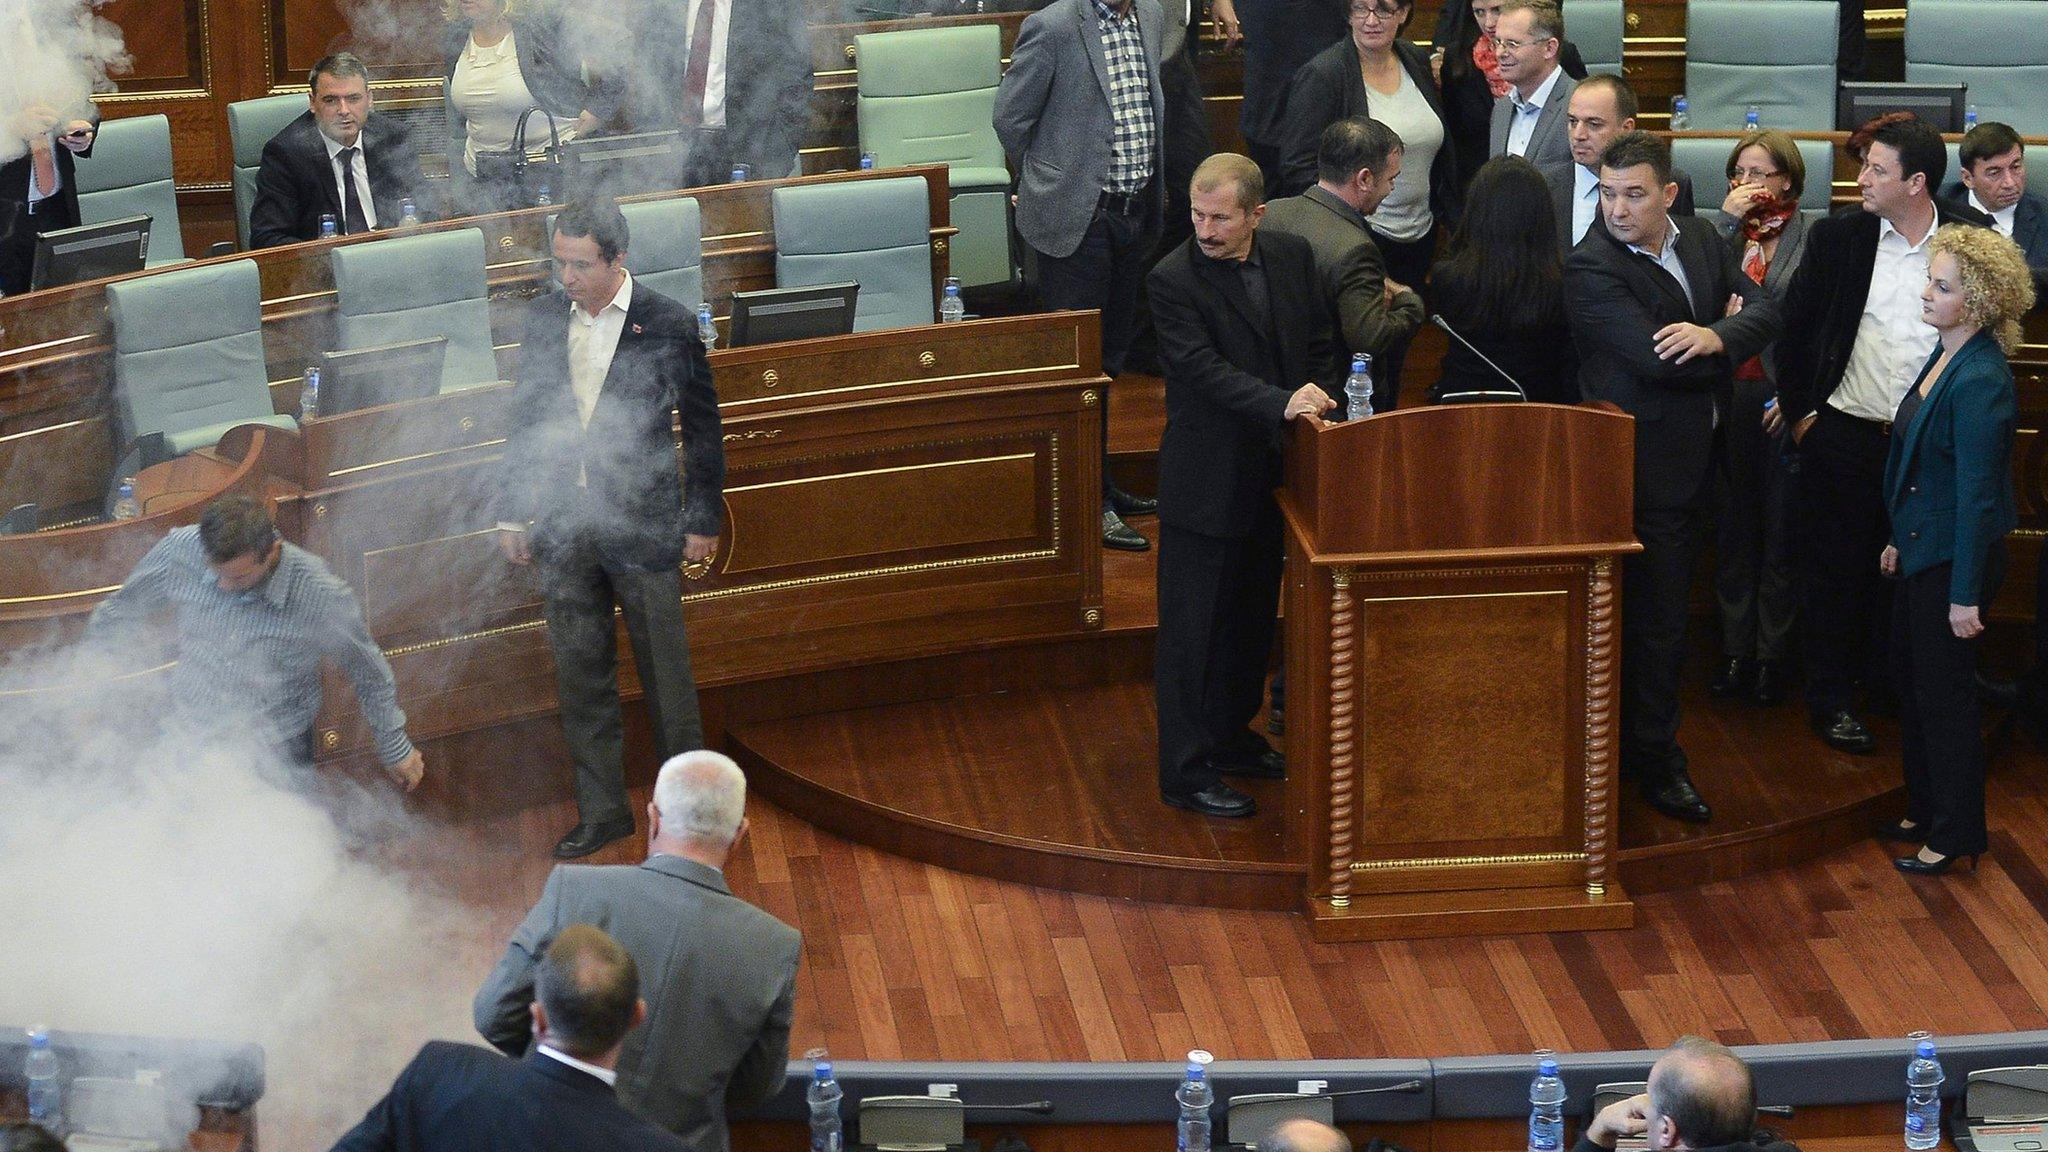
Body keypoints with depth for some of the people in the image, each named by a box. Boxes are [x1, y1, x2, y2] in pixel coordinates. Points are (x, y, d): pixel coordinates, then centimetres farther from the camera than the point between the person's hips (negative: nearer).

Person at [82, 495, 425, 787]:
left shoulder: (321, 597, -25)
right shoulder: (179, 551, -21)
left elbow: (368, 671, -5)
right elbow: (120, 614, 2)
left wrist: (395, 749, 8)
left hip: (277, 755, -2)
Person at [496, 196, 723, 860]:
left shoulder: (669, 325, -10)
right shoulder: (545, 319, 2)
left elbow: (702, 427, -3)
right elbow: (527, 419, 10)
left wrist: (703, 519, -2)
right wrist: (514, 513, 10)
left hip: (643, 525, -4)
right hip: (564, 526, 4)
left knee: (665, 674, 7)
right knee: (581, 676, 11)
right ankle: (601, 811, 24)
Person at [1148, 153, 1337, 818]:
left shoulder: (1293, 258, 1)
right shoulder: (1173, 280, -17)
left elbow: (1317, 345, 12)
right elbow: (1205, 369, -26)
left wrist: (1315, 405, -2)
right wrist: (1282, 406, -37)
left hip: (1269, 472, 6)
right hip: (1204, 480, -6)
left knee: (1253, 614, 20)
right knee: (1194, 627, 0)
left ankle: (1231, 735, 37)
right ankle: (1187, 771, 7)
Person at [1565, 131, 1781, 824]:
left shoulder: (1702, 241, 4)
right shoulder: (1592, 267, -19)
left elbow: (1763, 311, -5)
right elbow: (1657, 359, -27)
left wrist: (1715, 338, -26)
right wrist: (1724, 333, -11)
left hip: (1694, 454, 7)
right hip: (1643, 464, -7)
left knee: (1663, 608, 17)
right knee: (1655, 618, -2)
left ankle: (1639, 741, 30)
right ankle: (1655, 762, 8)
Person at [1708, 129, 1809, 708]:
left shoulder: (1812, 238, -6)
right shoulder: (1723, 231, 7)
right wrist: (1727, 219, -12)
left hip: (1784, 398, -4)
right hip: (1728, 394, 4)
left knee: (1779, 530, 5)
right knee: (1733, 528, 9)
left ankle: (1772, 655, 13)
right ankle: (1734, 649, 16)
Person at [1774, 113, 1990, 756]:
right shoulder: (1837, 237, -4)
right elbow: (1794, 327, 4)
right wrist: (1799, 412, 3)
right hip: (1844, 437, 0)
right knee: (1835, 570, 5)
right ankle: (1831, 700, 17)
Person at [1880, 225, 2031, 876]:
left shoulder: (1981, 382, -25)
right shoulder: (1944, 359, 4)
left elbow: (1977, 494, -23)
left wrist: (1965, 595, -21)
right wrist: (1899, 539, 19)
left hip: (1956, 555, -9)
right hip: (1921, 548, 9)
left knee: (1943, 692, 3)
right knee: (1912, 682, 18)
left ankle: (1955, 833, 17)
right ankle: (1925, 810, 32)